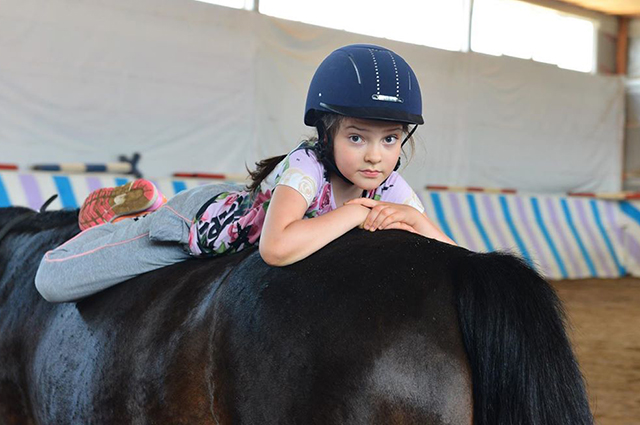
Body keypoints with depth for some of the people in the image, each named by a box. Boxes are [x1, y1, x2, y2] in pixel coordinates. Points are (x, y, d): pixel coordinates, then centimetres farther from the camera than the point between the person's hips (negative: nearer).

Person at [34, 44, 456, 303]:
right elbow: (277, 248, -56)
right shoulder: (306, 165, -38)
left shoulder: (390, 186, -21)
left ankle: (148, 206, 40)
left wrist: (412, 217, -39)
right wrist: (357, 210, -44)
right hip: (203, 216, -6)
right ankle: (125, 211, 20)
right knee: (53, 280, -9)